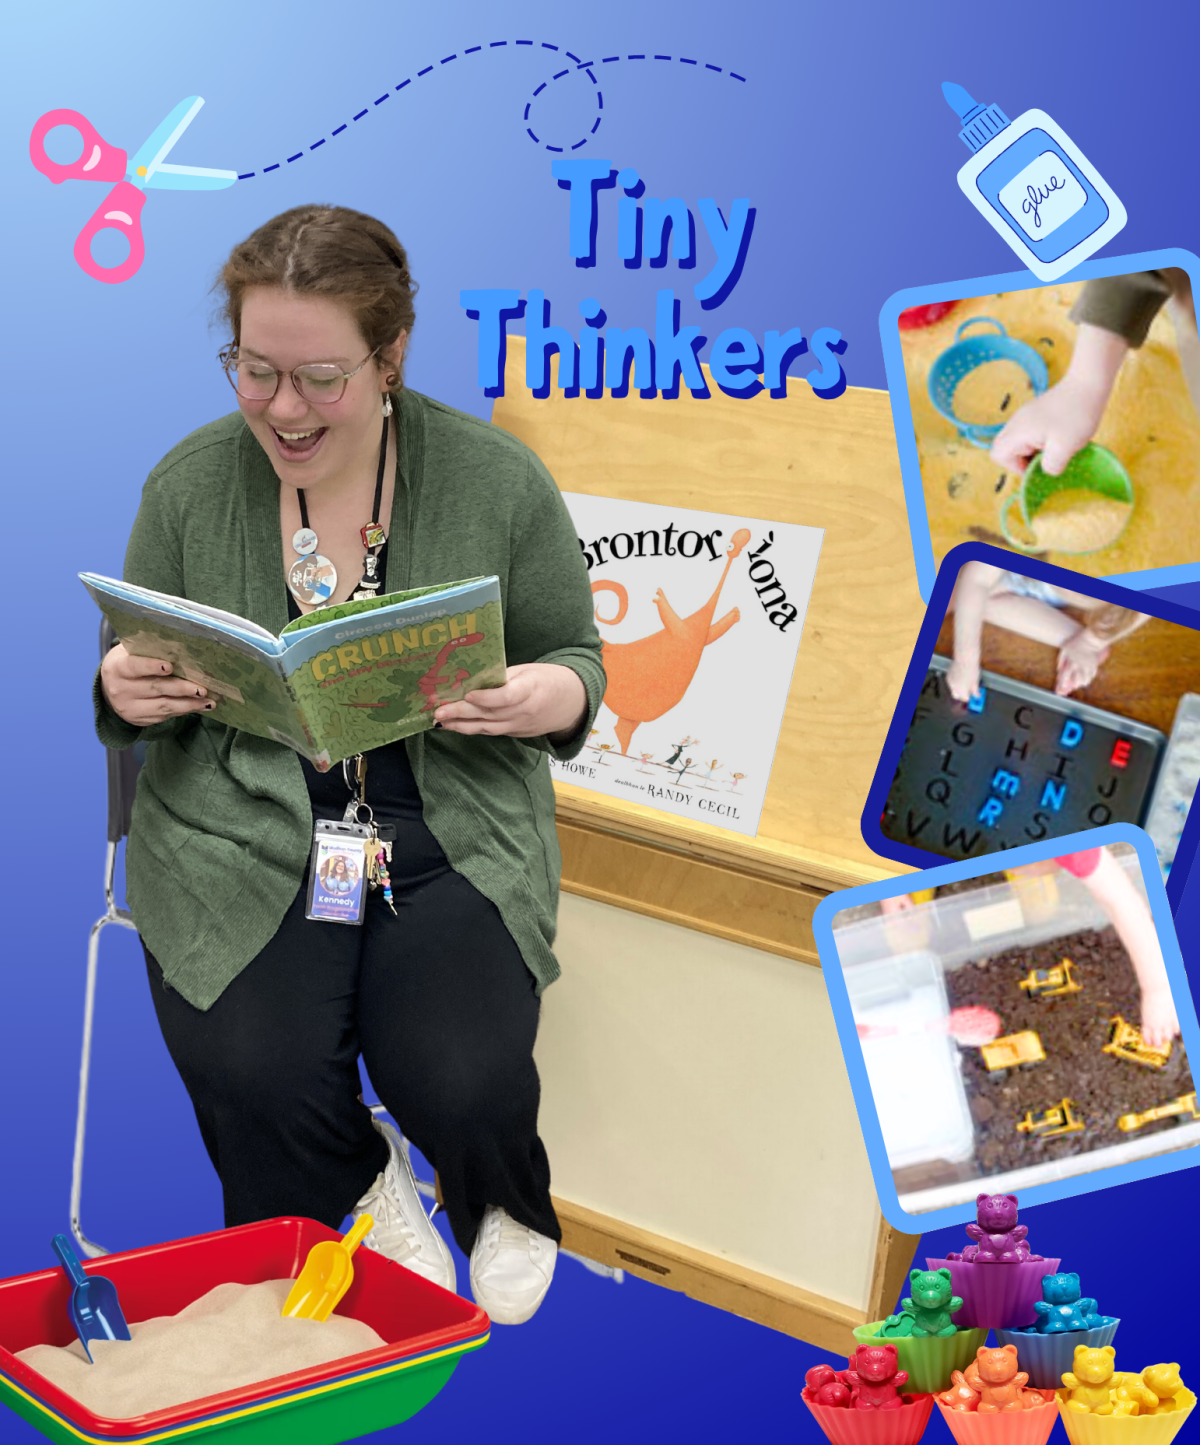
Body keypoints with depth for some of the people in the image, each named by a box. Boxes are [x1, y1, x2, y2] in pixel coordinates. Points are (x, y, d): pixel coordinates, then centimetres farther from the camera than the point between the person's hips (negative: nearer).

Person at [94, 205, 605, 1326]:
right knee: (261, 1088, -22)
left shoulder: (495, 479, -3)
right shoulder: (189, 484, 0)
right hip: (239, 836, 1)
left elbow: (574, 659, 7)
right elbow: (133, 689, 11)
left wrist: (553, 696, -18)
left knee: (466, 1088, -20)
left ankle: (503, 1200, 21)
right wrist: (124, 695, -14)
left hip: (449, 837, -1)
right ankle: (357, 1184, 17)